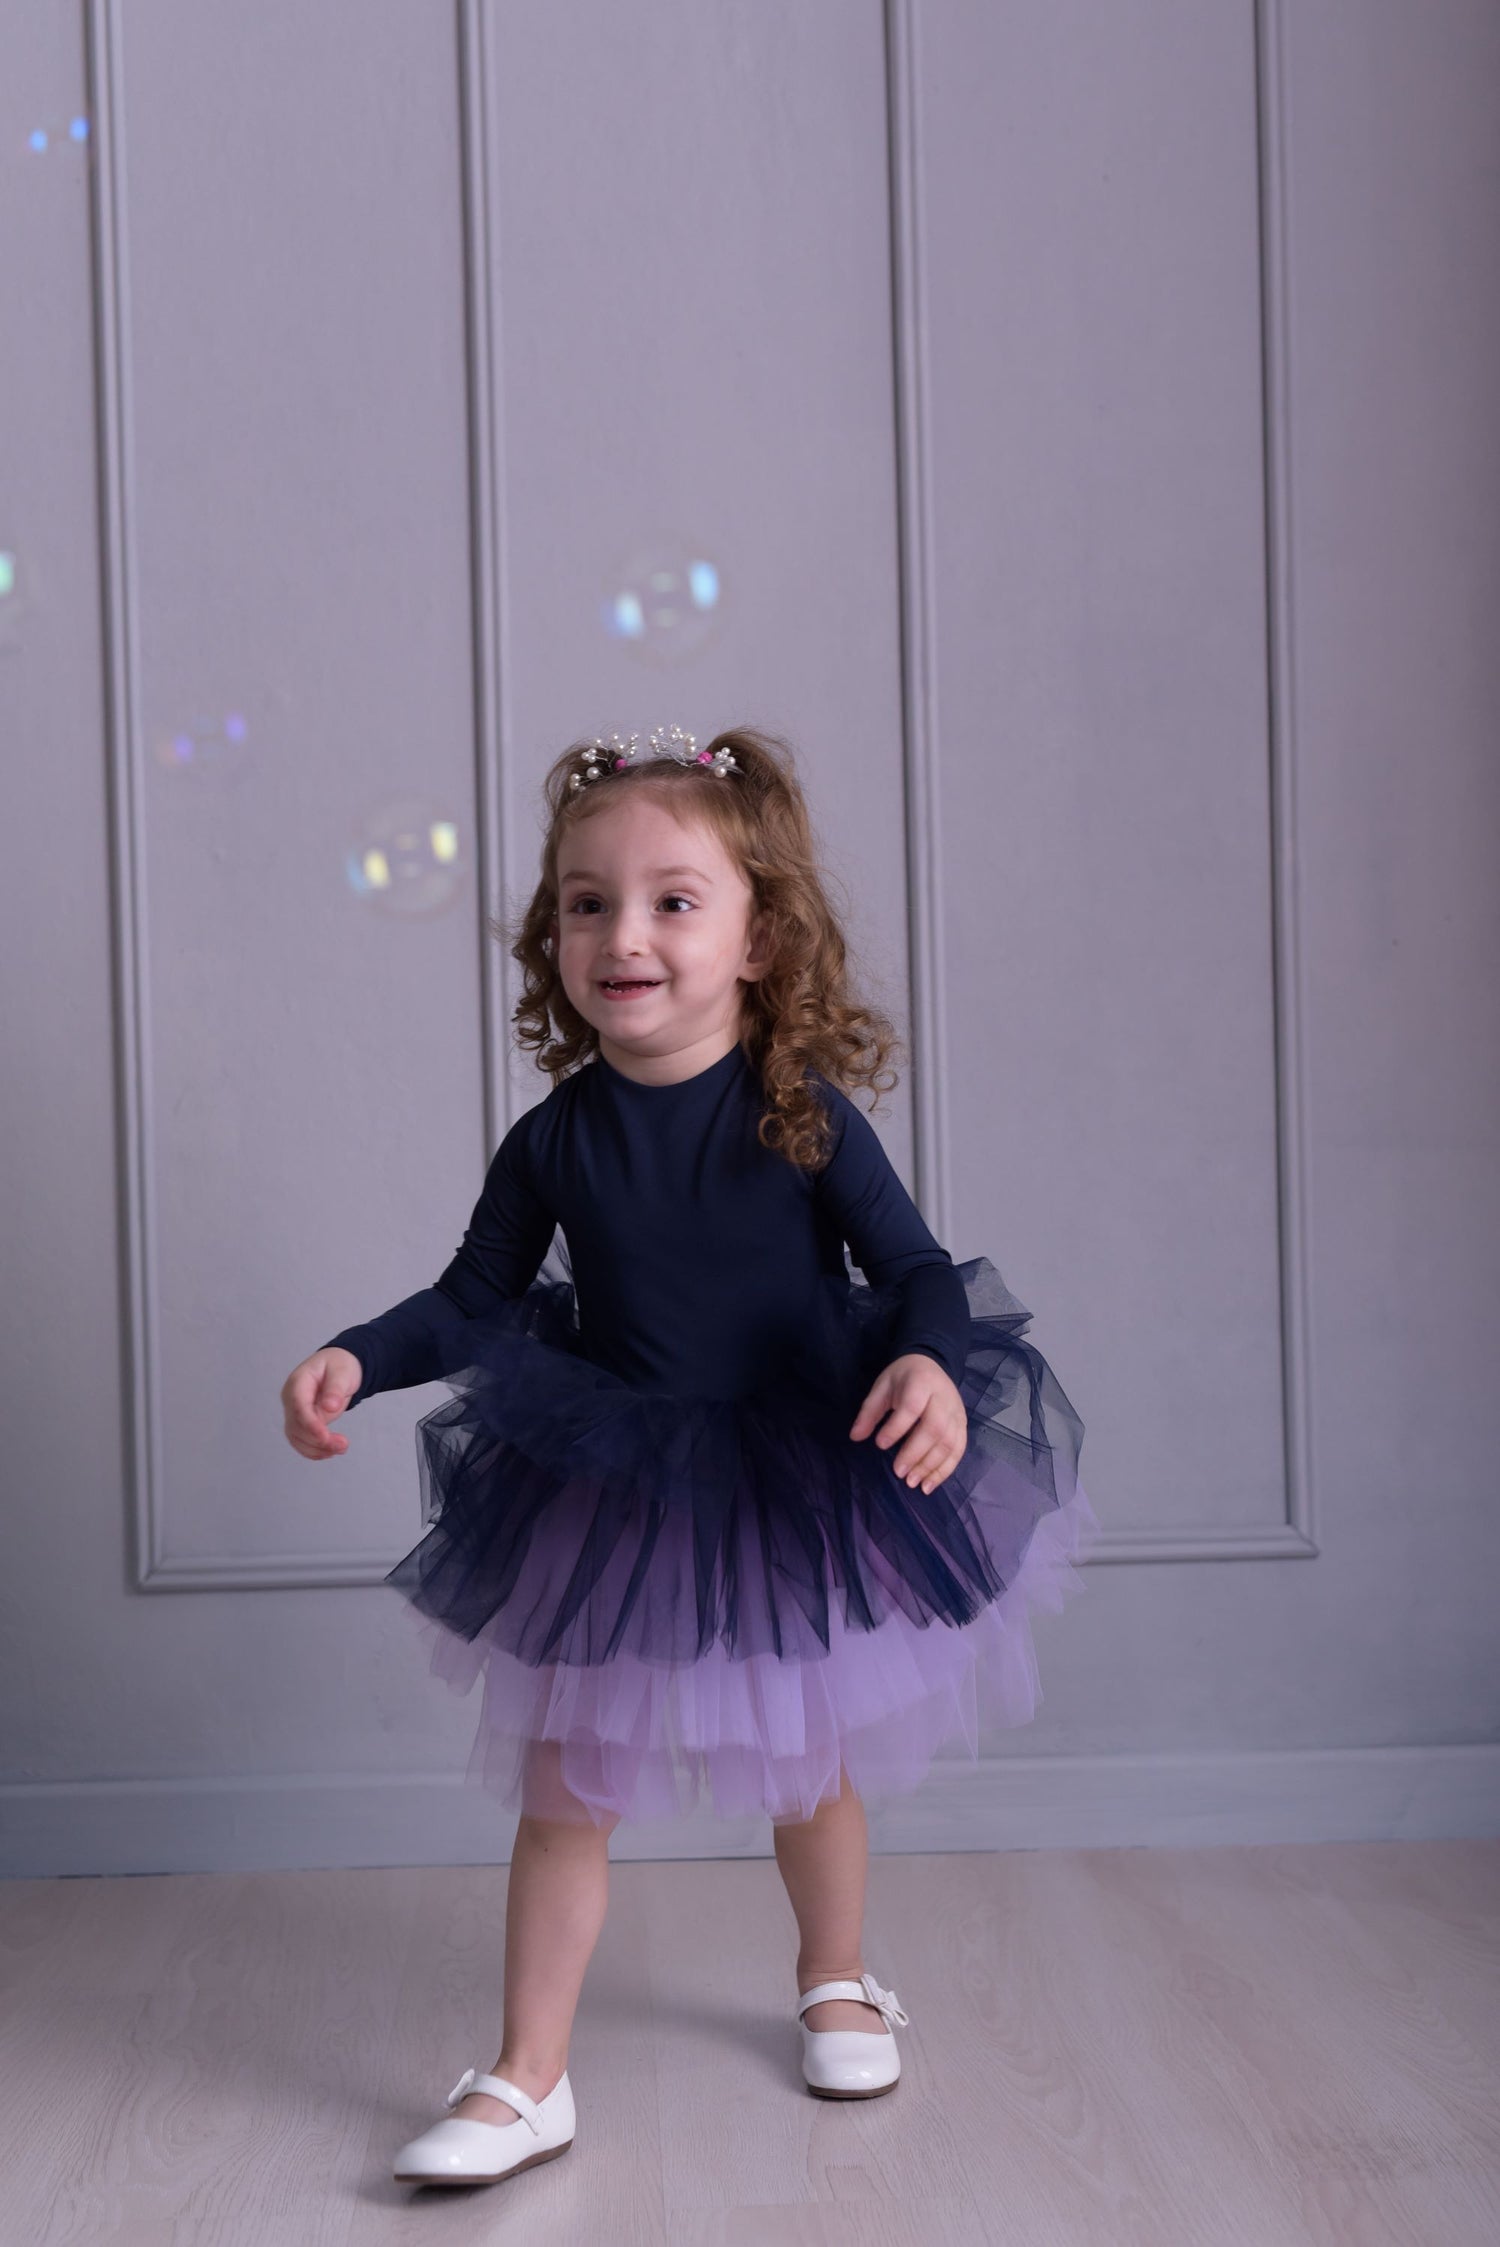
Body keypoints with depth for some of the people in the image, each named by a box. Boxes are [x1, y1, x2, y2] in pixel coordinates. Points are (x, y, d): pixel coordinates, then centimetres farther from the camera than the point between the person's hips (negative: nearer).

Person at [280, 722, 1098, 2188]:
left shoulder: (800, 1114, -15)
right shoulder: (556, 1139, -9)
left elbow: (916, 1268, -12)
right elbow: (472, 1302, 1)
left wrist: (927, 1365, -33)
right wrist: (354, 1360, -15)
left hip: (798, 1488, -1)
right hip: (611, 1499, 1)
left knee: (811, 1763, 19)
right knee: (561, 1792, 5)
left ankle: (836, 1983, 46)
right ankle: (528, 2082, 19)